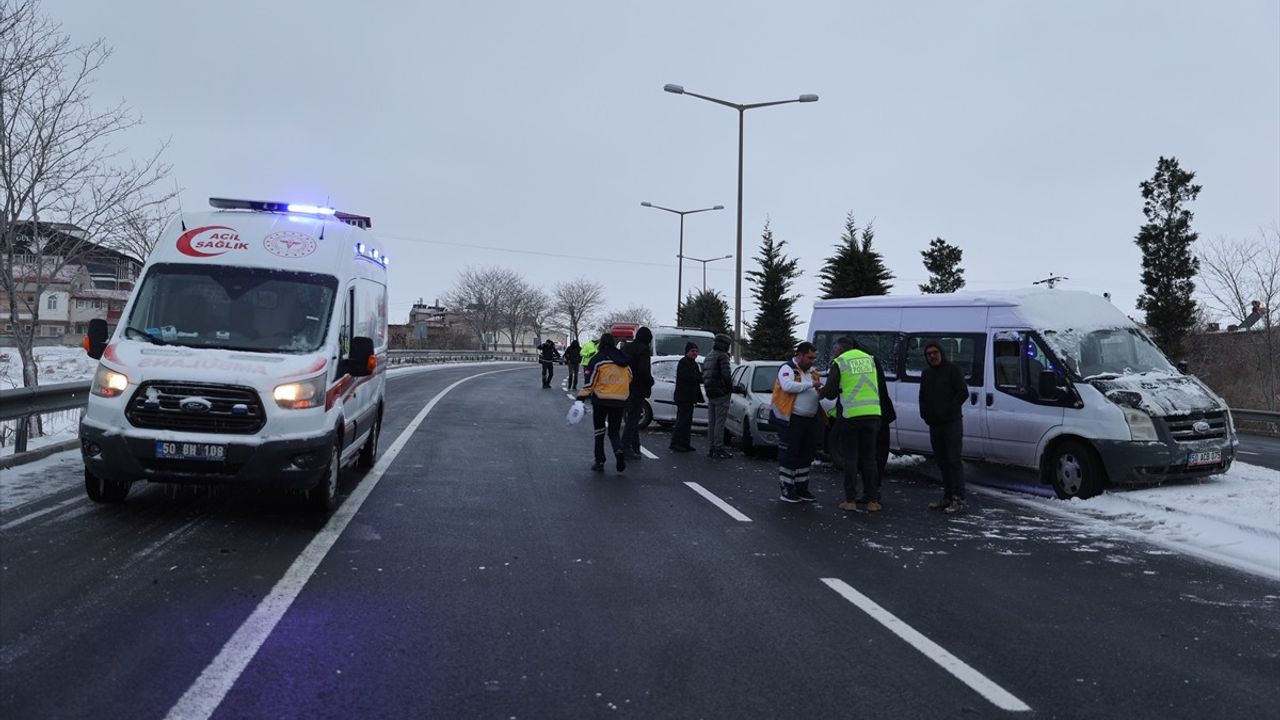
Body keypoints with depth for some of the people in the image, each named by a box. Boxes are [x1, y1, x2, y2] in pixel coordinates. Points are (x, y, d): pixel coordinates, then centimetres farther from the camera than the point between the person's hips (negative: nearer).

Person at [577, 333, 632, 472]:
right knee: (614, 432, 11)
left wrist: (581, 397, -9)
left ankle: (600, 462, 11)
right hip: (619, 400, 3)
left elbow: (589, 381, -12)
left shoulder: (597, 359, -8)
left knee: (599, 431, 12)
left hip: (601, 400, -3)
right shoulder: (623, 359, 7)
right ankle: (619, 451, -19)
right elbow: (629, 378, 17)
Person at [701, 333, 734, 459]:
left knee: (712, 422, 12)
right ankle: (719, 449, -6)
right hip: (721, 393, -9)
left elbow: (704, 375, 18)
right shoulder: (722, 356, -12)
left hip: (710, 395, 9)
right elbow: (726, 375, -20)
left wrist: (708, 389, 18)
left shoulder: (708, 356, 16)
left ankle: (712, 448, 17)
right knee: (719, 422, -7)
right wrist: (730, 388, -7)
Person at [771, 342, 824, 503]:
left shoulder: (812, 372, 17)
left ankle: (801, 488, 24)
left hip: (810, 420, 8)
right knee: (789, 455, -3)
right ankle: (786, 490, 3)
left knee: (806, 455, 13)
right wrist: (811, 384, -22)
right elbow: (788, 386, -25)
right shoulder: (787, 368, -8)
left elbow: (819, 391, 23)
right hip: (791, 420, -8)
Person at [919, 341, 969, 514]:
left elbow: (963, 393, -12)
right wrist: (925, 414, 8)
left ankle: (958, 499, -9)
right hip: (934, 425, 8)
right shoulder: (926, 374, 17)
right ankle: (948, 497, 17)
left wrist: (948, 411, -16)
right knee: (941, 462, 10)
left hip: (952, 423, -8)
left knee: (953, 461, -10)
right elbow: (922, 397, 24)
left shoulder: (952, 369, -6)